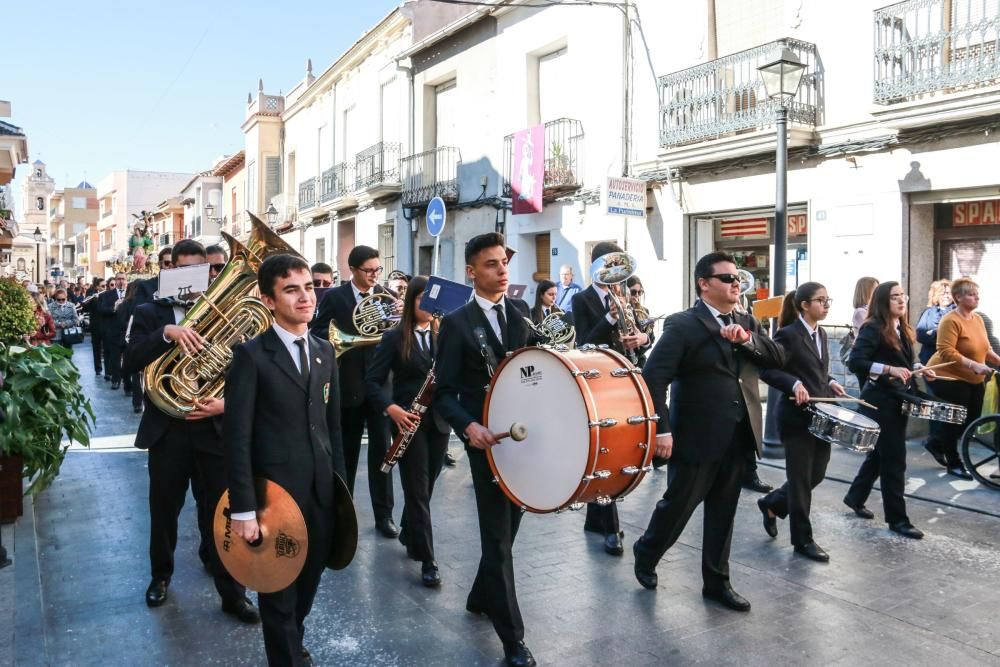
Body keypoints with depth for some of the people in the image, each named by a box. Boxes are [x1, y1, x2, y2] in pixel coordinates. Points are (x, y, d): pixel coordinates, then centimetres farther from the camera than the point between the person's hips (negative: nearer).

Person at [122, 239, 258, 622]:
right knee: (163, 509, 17)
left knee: (220, 513, 5)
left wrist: (225, 403, -17)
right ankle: (161, 575, 40)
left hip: (214, 429, 0)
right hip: (166, 429, 1)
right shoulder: (150, 314, 2)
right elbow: (131, 362, -14)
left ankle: (232, 592, 17)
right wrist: (167, 332, -28)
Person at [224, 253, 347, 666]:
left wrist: (341, 485, 10)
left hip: (322, 493, 5)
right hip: (275, 494, -5)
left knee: (307, 584, 19)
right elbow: (237, 438, -13)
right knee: (279, 591, 12)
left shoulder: (325, 353, 8)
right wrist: (243, 509, -16)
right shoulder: (251, 356, -10)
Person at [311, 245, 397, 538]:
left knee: (381, 448, 2)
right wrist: (349, 340, -20)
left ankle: (383, 514, 11)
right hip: (347, 383, -1)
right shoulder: (333, 297, -1)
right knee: (346, 449, 14)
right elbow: (318, 333, -4)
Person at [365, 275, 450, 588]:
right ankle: (427, 560, 5)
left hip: (439, 420, 4)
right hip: (409, 421, -4)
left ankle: (409, 535, 39)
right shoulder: (395, 337, -4)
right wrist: (391, 408, -22)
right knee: (418, 490, -1)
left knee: (426, 487, 16)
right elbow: (373, 381, -7)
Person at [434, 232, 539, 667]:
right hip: (487, 437, -5)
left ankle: (481, 597, 42)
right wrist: (469, 426, -26)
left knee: (507, 528, 19)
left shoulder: (522, 312, 6)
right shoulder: (457, 323, -8)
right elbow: (444, 393, -9)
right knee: (498, 536, 0)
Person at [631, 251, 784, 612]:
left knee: (723, 512, 14)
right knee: (678, 504, 8)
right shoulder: (682, 324, -11)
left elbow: (779, 358, 4)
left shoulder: (747, 323, 12)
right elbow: (653, 376, -17)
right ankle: (645, 553, 33)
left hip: (738, 436, 6)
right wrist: (661, 428, -22)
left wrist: (747, 340, -13)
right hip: (697, 436, -6)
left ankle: (717, 581, 28)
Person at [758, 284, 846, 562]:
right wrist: (794, 383, -30)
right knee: (801, 479, 2)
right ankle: (803, 539, 15)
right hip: (797, 417, -8)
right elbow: (766, 370, -18)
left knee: (816, 475, 14)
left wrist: (830, 382, 5)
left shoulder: (821, 334, 11)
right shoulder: (788, 335, -14)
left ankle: (772, 504, 35)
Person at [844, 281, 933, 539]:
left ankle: (855, 497, 34)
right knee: (894, 459, -4)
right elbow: (855, 362, -25)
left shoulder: (902, 330, 12)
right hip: (880, 402, -9)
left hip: (898, 400, 9)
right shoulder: (872, 328, -15)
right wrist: (889, 369, -33)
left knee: (880, 453, 18)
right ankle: (897, 519, 6)